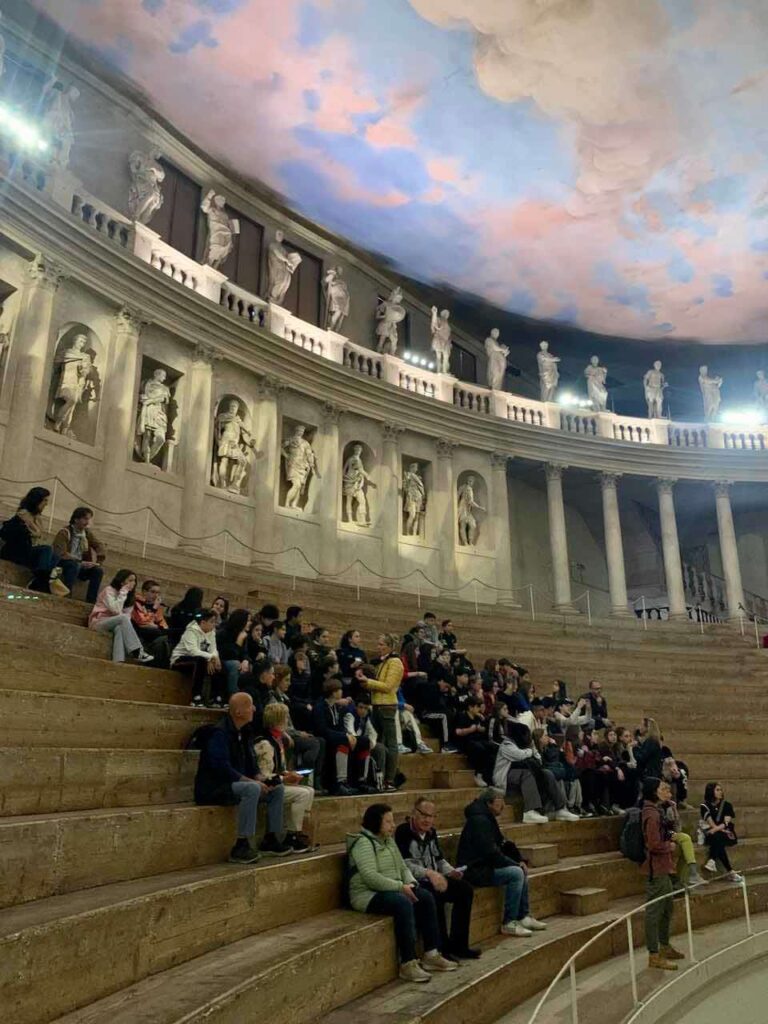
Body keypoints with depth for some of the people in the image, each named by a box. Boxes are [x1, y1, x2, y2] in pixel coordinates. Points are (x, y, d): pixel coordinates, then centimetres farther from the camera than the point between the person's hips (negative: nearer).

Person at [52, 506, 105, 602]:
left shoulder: (87, 533, 3)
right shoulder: (65, 532, -16)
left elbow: (100, 546, 6)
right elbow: (61, 554, -25)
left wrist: (97, 561, -14)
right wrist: (81, 562, -29)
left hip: (80, 565, 6)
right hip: (62, 564, -6)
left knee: (98, 571, -14)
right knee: (74, 565, -35)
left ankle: (91, 602, -14)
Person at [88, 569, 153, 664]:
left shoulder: (128, 596, 12)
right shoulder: (109, 590, -9)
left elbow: (127, 614, 1)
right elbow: (116, 610, -23)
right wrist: (123, 592, -19)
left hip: (112, 624, 5)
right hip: (98, 622, -5)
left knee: (119, 628, -33)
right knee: (123, 618, -33)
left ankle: (118, 662, -48)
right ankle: (137, 652, -40)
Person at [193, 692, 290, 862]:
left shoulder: (244, 732, 10)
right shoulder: (220, 733, -19)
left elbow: (250, 764, 15)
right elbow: (222, 768, -27)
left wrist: (261, 779, -5)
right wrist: (252, 782, -26)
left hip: (238, 783, 9)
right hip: (214, 788, -9)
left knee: (278, 788, 0)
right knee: (252, 789, -34)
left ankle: (270, 839, 7)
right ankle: (241, 846, -29)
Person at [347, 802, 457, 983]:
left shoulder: (389, 840, 14)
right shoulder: (363, 843, -16)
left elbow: (403, 868, 15)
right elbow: (370, 877, -26)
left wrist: (410, 883, -6)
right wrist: (401, 887, -24)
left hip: (392, 889, 9)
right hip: (368, 894, -9)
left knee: (426, 897, -10)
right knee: (404, 904, -33)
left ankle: (431, 955, -5)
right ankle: (408, 964, -27)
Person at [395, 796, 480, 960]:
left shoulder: (431, 832, 13)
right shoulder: (403, 831, -11)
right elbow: (404, 864, -20)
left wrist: (451, 871, -2)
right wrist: (429, 873, -31)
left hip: (434, 879, 8)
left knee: (465, 889, -9)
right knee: (435, 896, -34)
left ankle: (458, 945, -4)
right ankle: (442, 948, -20)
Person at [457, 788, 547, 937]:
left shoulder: (488, 818, 14)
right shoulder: (479, 820, -19)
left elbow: (502, 845, 18)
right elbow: (491, 854, -24)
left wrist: (519, 861, 3)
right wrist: (516, 864, -14)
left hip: (485, 865, 11)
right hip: (475, 871, -11)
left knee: (521, 870, 10)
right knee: (515, 873, -21)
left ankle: (524, 916, 13)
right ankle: (509, 923, -13)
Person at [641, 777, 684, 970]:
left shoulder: (654, 811, 11)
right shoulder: (652, 814, -21)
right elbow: (654, 845, -25)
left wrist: (669, 835, 6)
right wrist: (671, 846, -9)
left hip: (663, 867, 10)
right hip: (657, 868, -10)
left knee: (667, 908, 21)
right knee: (654, 911, -2)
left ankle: (665, 947, 35)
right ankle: (654, 956, 5)